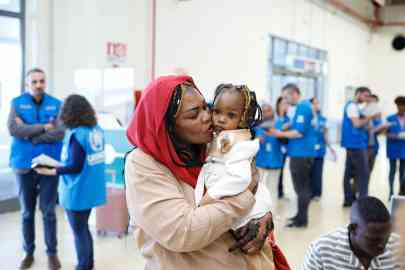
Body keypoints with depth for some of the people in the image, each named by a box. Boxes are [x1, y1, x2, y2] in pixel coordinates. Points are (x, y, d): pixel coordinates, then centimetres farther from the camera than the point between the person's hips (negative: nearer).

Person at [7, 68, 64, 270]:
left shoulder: (56, 105, 1)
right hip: (24, 165, 1)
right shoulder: (17, 103, 1)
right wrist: (44, 127, -15)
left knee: (48, 212, 6)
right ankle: (28, 252, 27)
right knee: (27, 212, 12)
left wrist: (29, 133, -13)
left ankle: (52, 252, 19)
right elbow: (13, 128, -15)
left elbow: (60, 132, -12)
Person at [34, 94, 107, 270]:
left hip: (78, 193, -8)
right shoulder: (97, 130, 2)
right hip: (92, 190, 8)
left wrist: (51, 171, -13)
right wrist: (61, 164, 15)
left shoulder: (76, 134, -20)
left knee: (79, 233, 8)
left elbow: (75, 167, -20)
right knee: (84, 228, 22)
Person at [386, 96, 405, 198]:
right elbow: (387, 134, -5)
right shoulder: (390, 119, -2)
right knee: (393, 170, 2)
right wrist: (396, 136, -21)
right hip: (393, 148, -3)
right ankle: (391, 192, 8)